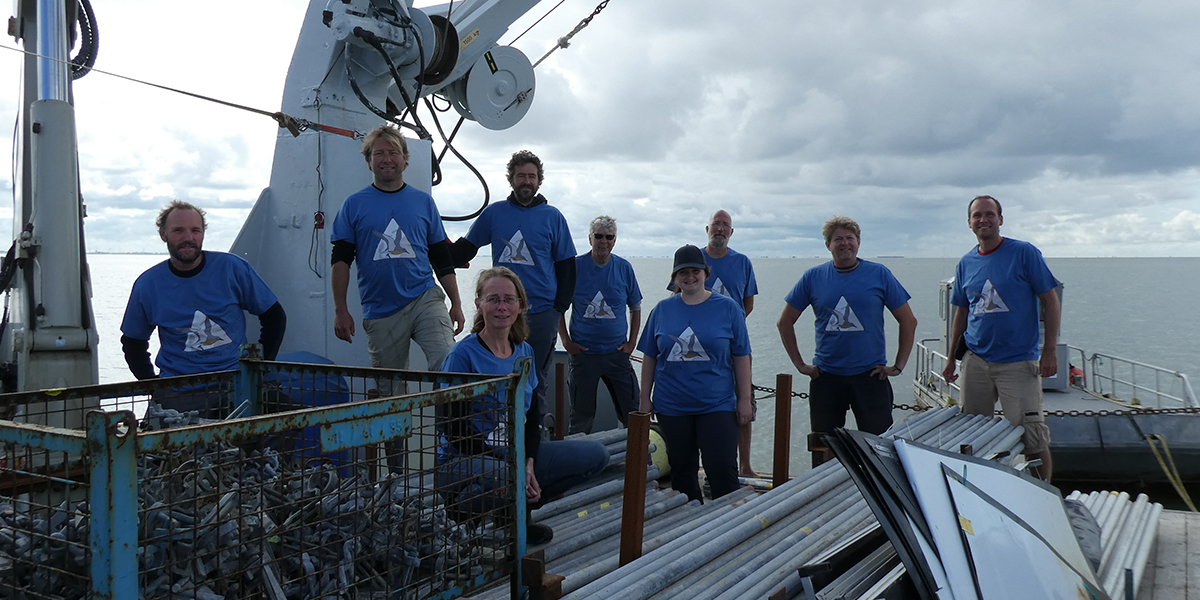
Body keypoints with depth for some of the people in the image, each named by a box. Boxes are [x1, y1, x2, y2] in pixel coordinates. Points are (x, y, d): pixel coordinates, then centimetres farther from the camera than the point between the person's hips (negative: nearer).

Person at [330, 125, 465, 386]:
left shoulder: (423, 201, 11)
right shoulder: (354, 205, 7)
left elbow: (442, 258, 14)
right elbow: (340, 260, 6)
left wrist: (456, 304, 8)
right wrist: (340, 310, -2)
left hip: (425, 299, 0)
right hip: (380, 312, 0)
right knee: (390, 390, 6)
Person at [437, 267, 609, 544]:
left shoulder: (524, 352, 7)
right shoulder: (463, 354, -13)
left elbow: (532, 418, 10)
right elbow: (454, 428, -15)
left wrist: (528, 464, -9)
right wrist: (511, 468, -20)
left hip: (516, 454, 7)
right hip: (462, 460, -7)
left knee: (596, 454, -5)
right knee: (505, 480, -41)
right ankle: (464, 506, -6)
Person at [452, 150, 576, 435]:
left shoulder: (552, 217, 6)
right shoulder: (494, 213, 7)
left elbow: (566, 266, 7)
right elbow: (464, 249, 12)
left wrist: (560, 307, -2)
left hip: (542, 313, -1)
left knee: (536, 382, 5)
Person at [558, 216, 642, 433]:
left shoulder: (624, 268, 4)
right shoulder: (575, 266, -2)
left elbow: (636, 308, 13)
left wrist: (631, 343, 3)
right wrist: (566, 341, -3)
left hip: (617, 352, 2)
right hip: (583, 352, -2)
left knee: (633, 413, 3)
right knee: (581, 417, 6)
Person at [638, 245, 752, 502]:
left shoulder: (727, 308, 1)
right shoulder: (662, 310, 6)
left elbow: (741, 357, 1)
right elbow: (649, 357, 9)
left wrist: (744, 399, -2)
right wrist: (645, 398, 6)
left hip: (717, 405, -2)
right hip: (672, 406, 3)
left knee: (722, 469, -8)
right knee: (682, 470, 12)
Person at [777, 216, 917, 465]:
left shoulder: (879, 274, 1)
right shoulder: (813, 277, 3)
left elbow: (908, 321, 5)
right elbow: (785, 323, 10)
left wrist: (898, 366, -1)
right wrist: (800, 364, 5)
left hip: (871, 376, -1)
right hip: (825, 377, 1)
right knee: (824, 451, 10)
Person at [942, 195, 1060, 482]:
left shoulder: (1024, 253, -3)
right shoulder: (966, 264, 10)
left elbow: (1051, 302, -2)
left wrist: (1050, 350, -10)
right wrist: (951, 358, 15)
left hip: (1019, 363, -4)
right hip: (975, 361, 4)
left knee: (1032, 439, -5)